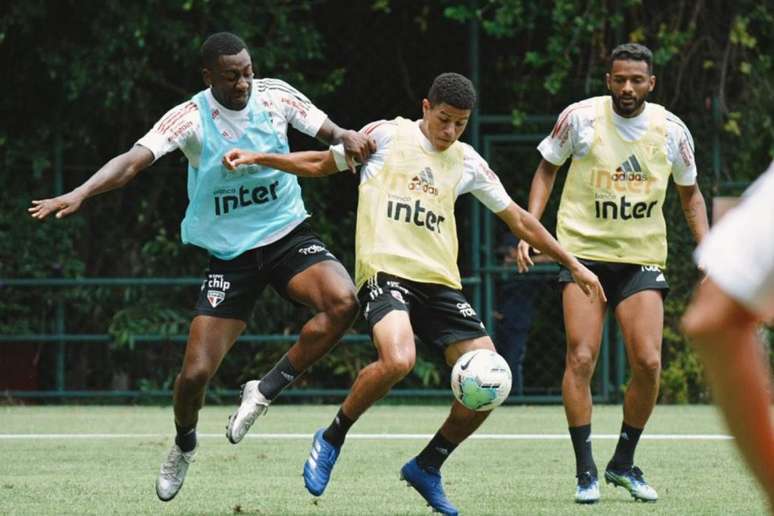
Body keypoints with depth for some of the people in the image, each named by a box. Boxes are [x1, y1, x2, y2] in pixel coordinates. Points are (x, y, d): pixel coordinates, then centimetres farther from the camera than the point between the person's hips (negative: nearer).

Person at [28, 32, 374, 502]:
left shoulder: (275, 95, -6)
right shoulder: (190, 118, -15)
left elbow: (330, 133, 0)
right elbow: (133, 160, -27)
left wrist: (348, 138, -25)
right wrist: (80, 194, -43)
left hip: (288, 235, 2)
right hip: (229, 254, -2)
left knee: (343, 301, -30)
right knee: (196, 373, -7)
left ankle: (267, 390, -9)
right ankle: (184, 446, 29)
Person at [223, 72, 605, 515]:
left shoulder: (467, 162, 14)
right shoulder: (387, 135, 4)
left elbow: (519, 219, 21)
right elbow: (320, 164, 15)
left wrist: (574, 265, 20)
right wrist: (257, 159, 5)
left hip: (441, 282, 5)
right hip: (386, 271, -5)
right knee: (398, 361, -33)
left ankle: (427, 467, 13)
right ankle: (332, 438, -7)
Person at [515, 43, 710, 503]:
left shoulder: (671, 130, 0)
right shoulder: (580, 119, -6)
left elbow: (690, 192, 15)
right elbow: (547, 170, 8)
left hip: (642, 258, 2)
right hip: (584, 252, -2)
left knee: (648, 362, -9)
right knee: (581, 358, -13)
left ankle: (624, 463, 12)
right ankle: (586, 471, -4)